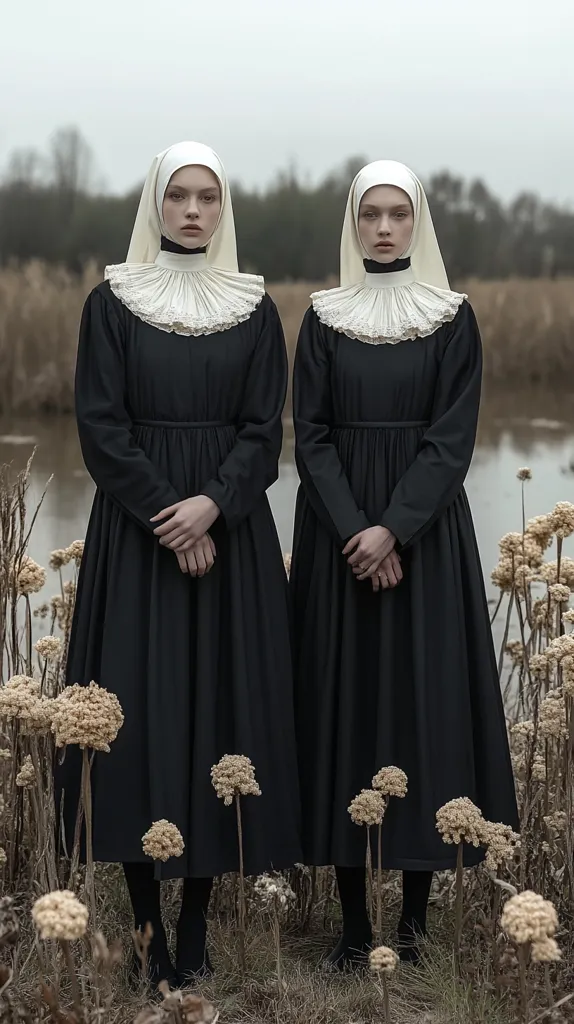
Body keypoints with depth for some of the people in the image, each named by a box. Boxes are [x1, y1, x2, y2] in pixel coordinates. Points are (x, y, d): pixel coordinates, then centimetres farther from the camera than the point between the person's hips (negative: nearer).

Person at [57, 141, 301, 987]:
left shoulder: (254, 307, 6)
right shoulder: (112, 302, 1)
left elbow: (263, 430, 1)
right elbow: (101, 426, -5)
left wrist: (213, 504, -16)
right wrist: (168, 520, -13)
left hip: (230, 529, 2)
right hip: (137, 529, -1)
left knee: (221, 698, 1)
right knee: (141, 706, -3)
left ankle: (197, 920, 10)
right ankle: (145, 924, 6)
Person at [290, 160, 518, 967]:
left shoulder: (453, 318, 1)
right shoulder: (325, 318, 5)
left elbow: (452, 438, -6)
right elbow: (311, 435, 1)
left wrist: (395, 529, -16)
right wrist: (355, 532, -12)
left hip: (425, 530, -1)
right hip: (339, 529, 1)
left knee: (425, 695, -2)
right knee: (344, 697, 0)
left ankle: (415, 914, 7)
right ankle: (354, 920, 6)